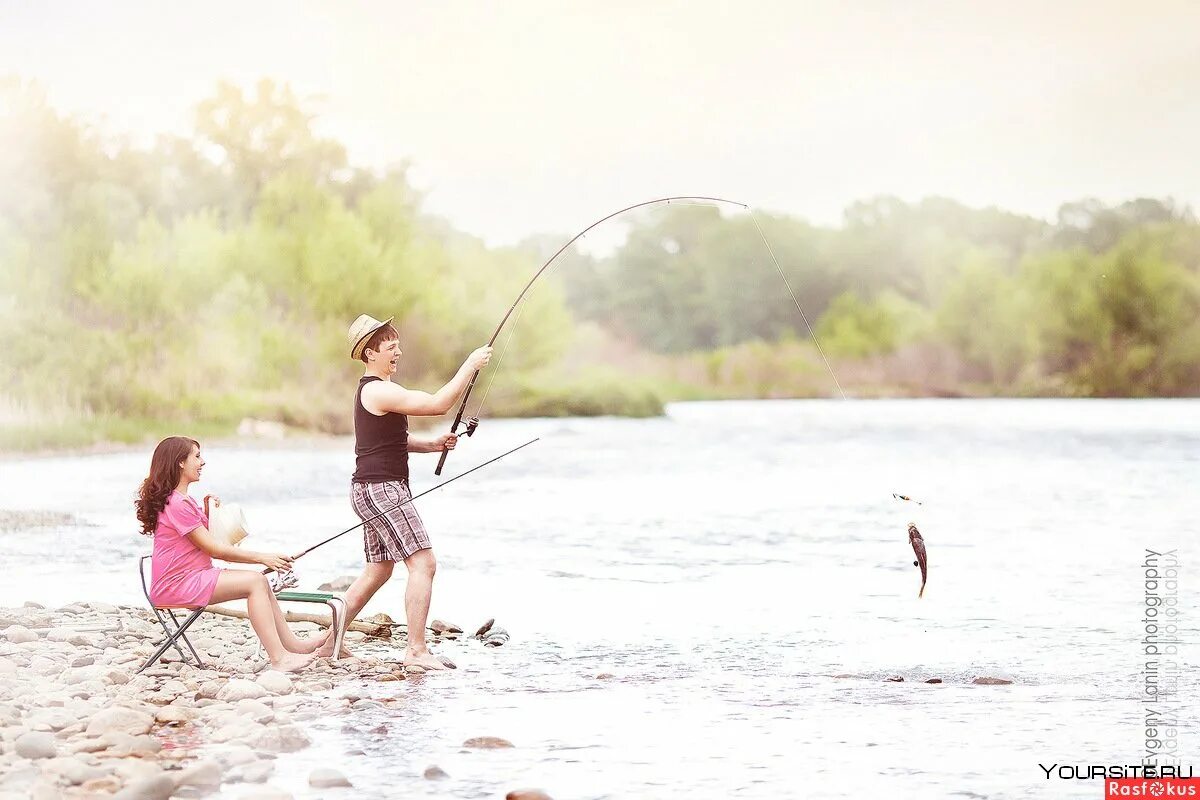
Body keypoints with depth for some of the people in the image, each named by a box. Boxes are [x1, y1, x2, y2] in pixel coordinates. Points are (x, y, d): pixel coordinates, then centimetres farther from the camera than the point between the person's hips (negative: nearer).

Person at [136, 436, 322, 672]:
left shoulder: (182, 500, 18)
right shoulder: (178, 504, -16)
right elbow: (214, 549, -17)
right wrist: (263, 558, -14)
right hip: (177, 586, -10)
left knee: (260, 580, 5)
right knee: (255, 581, -18)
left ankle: (291, 643, 6)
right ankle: (279, 659, -25)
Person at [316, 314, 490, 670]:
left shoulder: (375, 390, 18)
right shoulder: (379, 390, -16)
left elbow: (395, 441, 27)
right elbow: (438, 403, -23)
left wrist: (432, 444, 10)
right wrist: (471, 364, -16)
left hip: (374, 490, 11)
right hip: (381, 489, -11)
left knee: (378, 570, 17)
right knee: (423, 563, -13)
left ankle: (331, 642, 22)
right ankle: (417, 650, -15)